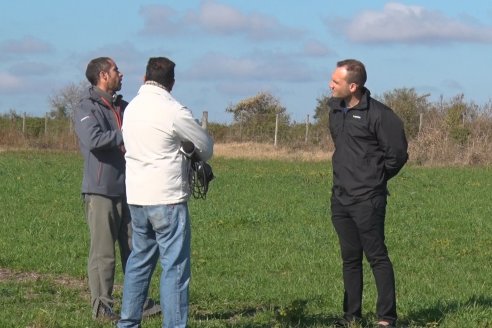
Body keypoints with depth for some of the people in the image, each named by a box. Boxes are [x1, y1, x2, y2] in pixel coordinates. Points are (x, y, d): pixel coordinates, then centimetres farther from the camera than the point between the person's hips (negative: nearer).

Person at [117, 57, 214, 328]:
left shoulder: (132, 108, 9)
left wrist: (183, 151, 7)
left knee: (139, 259, 17)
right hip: (167, 198, -7)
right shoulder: (173, 111, -13)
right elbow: (207, 147, 0)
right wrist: (195, 154, 21)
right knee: (175, 266, -3)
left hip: (136, 196, 7)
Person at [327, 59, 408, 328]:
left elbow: (397, 154, -9)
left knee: (377, 256, -4)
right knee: (350, 258, 12)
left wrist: (376, 179, 1)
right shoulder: (335, 109, 9)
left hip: (367, 200, -7)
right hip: (340, 197, 7)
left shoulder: (378, 114, -14)